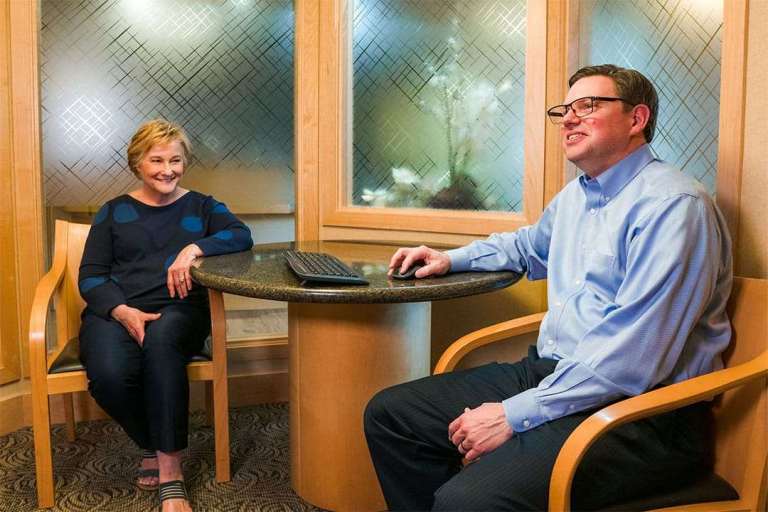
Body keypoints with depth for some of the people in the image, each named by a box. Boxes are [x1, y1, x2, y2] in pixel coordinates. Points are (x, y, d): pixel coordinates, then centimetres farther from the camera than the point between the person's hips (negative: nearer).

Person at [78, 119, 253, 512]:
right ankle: (153, 445, -1)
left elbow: (242, 235, -1)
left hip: (178, 311, -1)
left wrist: (195, 248, -19)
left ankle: (169, 471, -29)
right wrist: (123, 312, -12)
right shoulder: (114, 211, 18)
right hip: (114, 311, 1)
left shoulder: (200, 206, 18)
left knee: (161, 339, -38)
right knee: (108, 375, -32)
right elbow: (90, 276, 8)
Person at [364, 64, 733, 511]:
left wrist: (515, 415, -21)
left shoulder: (672, 205, -15)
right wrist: (452, 259, 24)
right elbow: (528, 245, 39)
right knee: (388, 413, 4)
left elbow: (631, 357, -23)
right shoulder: (574, 196, 15)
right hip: (549, 372, 9)